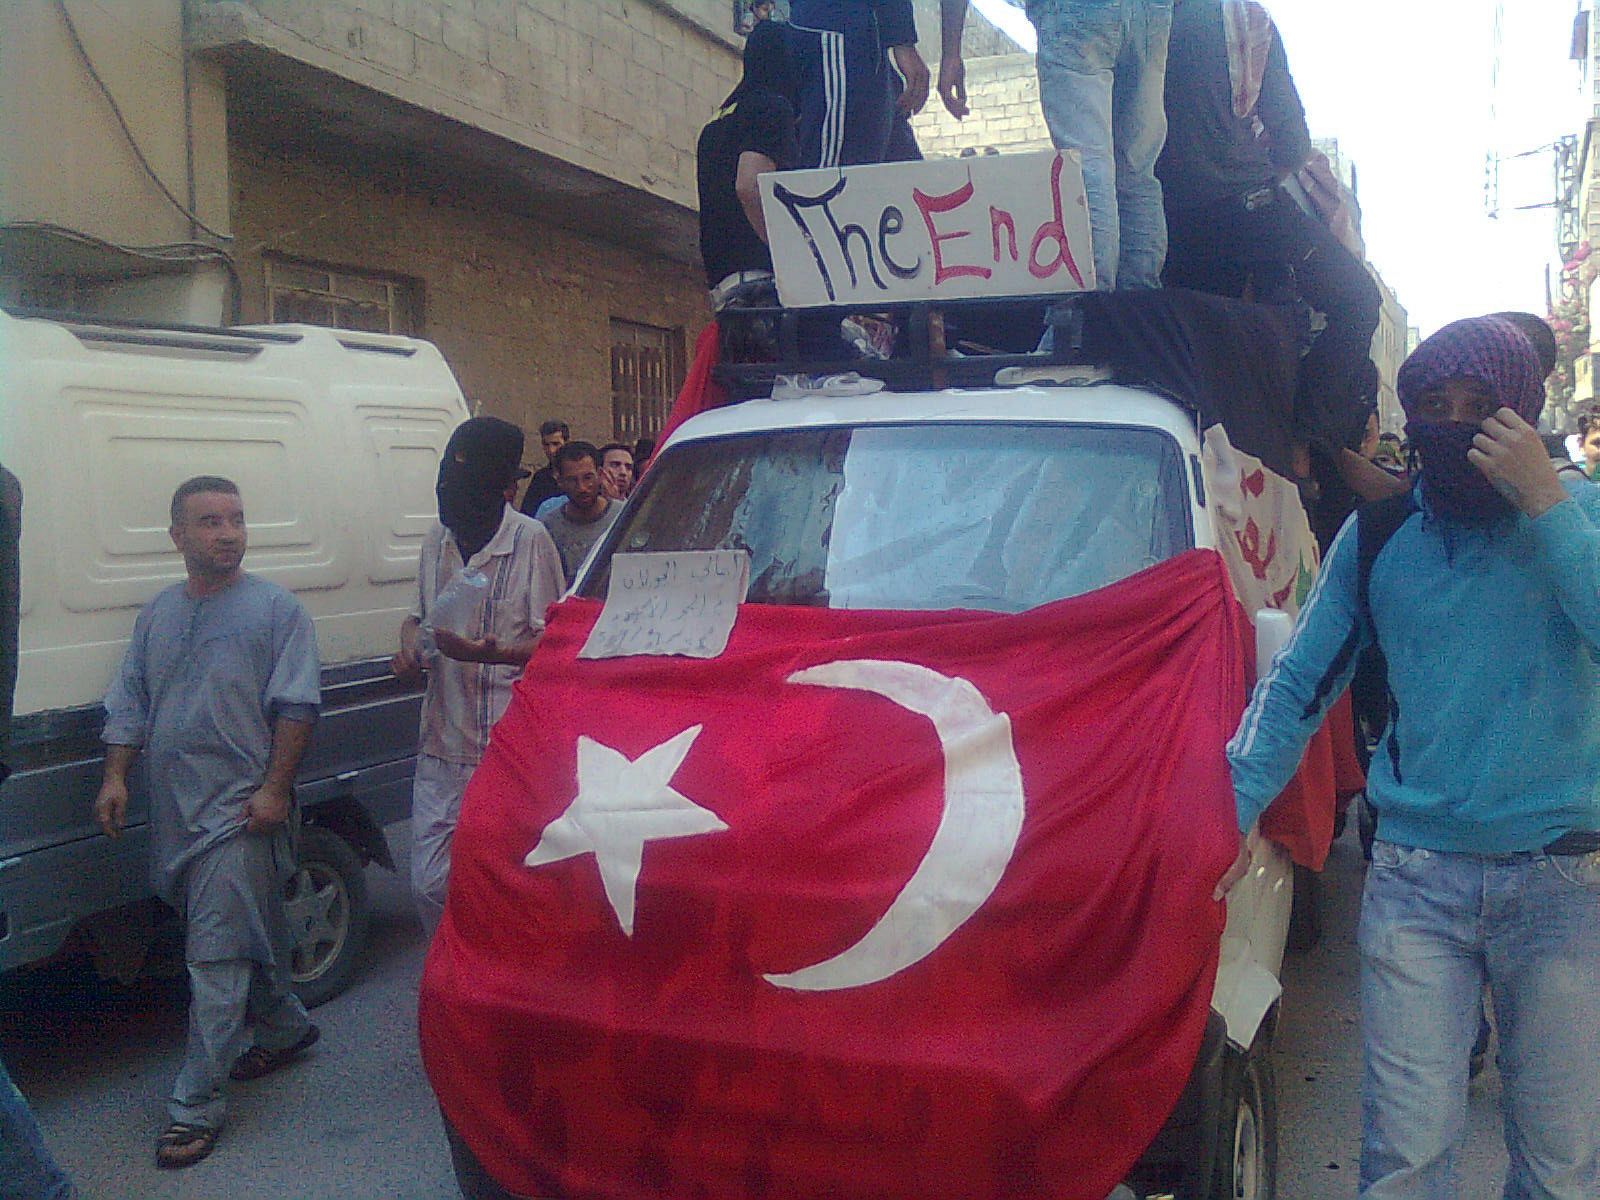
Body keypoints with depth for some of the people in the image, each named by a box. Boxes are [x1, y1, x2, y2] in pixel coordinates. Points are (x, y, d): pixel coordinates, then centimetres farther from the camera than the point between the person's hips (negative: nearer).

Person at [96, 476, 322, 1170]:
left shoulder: (275, 610, -5)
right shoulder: (157, 615, 12)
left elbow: (295, 708, -9)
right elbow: (129, 704, 15)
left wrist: (274, 789, -16)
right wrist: (115, 776, 2)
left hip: (239, 809, -6)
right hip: (175, 812, 6)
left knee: (216, 956, -6)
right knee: (252, 938, 19)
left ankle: (197, 1105, -1)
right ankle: (285, 1029, 39)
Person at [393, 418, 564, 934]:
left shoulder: (530, 539, -8)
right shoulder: (437, 538, 12)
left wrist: (486, 652, -23)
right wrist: (409, 650, 4)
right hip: (441, 742, 6)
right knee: (428, 885, 7)